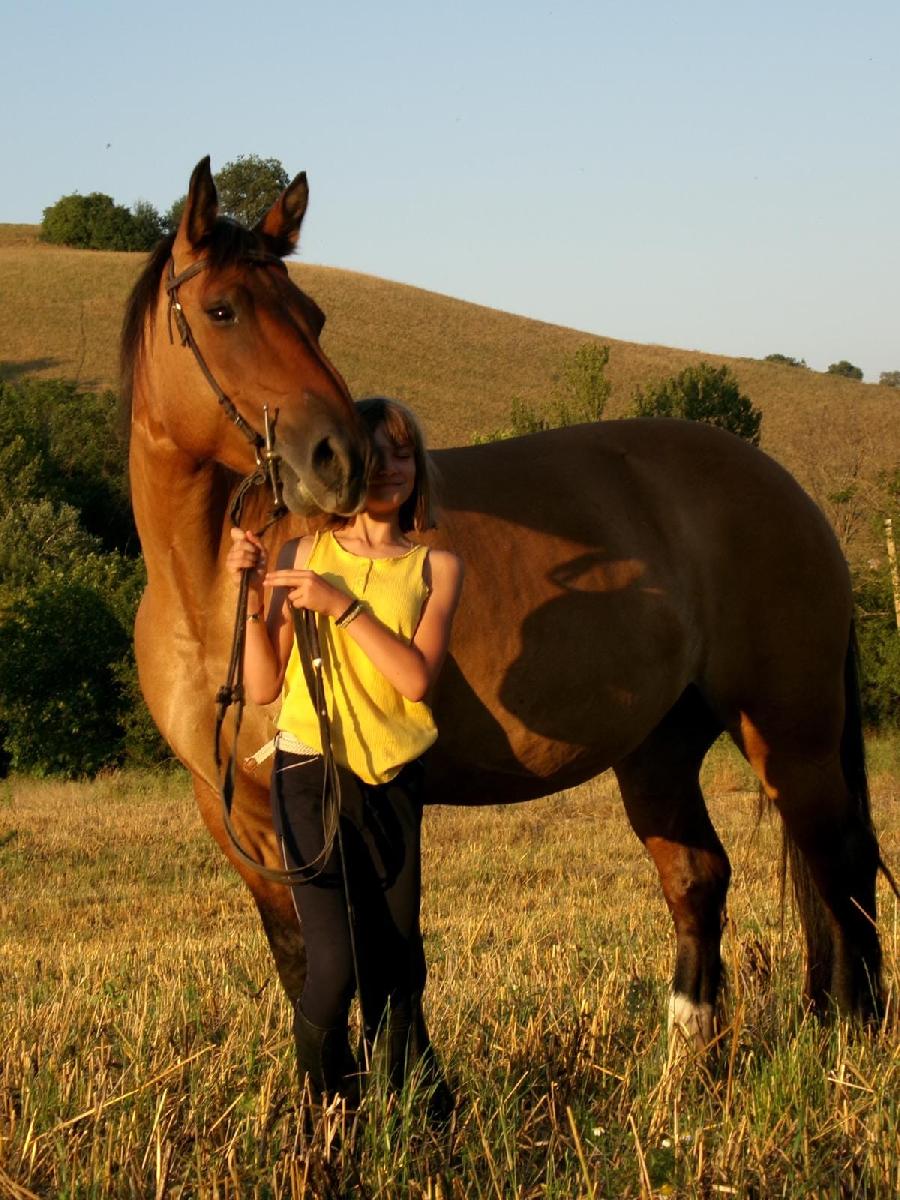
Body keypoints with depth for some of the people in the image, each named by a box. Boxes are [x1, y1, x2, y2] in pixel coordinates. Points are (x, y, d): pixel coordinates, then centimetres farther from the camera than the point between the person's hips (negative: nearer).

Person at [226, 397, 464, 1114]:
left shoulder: (436, 567, 4)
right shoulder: (304, 556, 2)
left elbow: (416, 677, -12)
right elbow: (263, 688, 0)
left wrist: (343, 604, -17)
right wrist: (253, 598, -11)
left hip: (395, 781, 2)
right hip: (312, 776, -1)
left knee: (397, 968, 4)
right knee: (336, 967, -11)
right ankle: (327, 1108, 13)